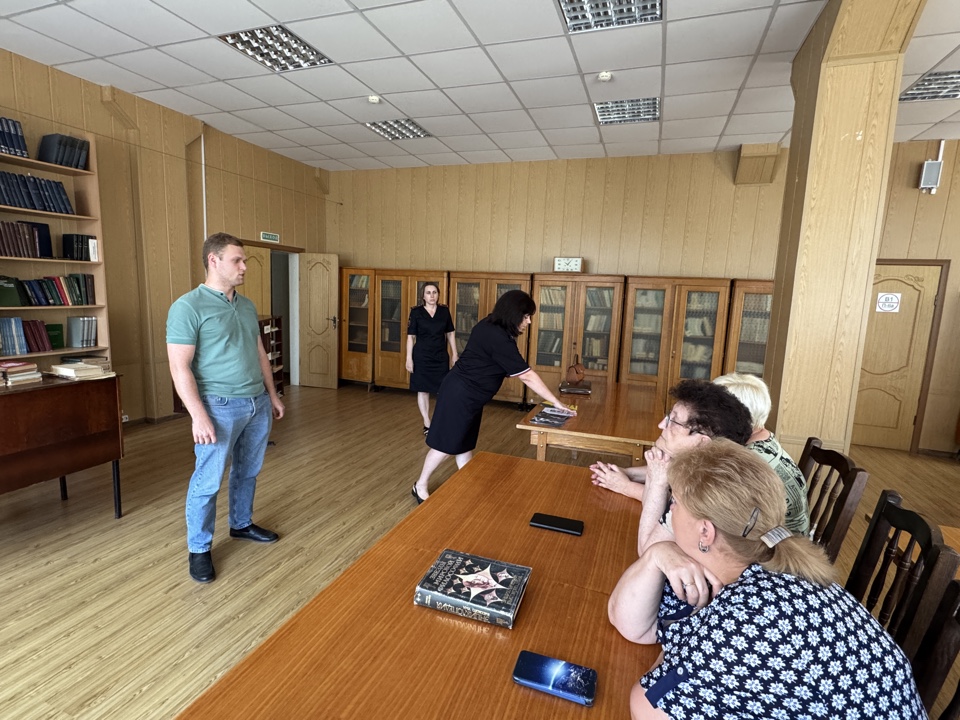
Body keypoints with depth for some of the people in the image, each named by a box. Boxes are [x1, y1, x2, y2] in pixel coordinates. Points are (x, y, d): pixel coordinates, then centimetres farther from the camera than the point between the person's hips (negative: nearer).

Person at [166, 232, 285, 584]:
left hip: (257, 403, 7)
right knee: (208, 481, 4)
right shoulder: (188, 306, -12)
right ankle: (199, 549, 22)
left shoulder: (247, 306, 10)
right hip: (220, 407, -7)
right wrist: (199, 416, -21)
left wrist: (272, 395, 16)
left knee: (248, 471, 19)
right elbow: (179, 367, -16)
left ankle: (241, 524, 39)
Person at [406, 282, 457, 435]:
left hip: (441, 357, 2)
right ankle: (427, 424, 16)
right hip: (421, 357, -2)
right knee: (423, 390, 5)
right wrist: (409, 358, -8)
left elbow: (450, 334, 9)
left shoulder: (444, 311, 2)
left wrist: (455, 354, 6)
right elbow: (410, 336, -4)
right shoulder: (416, 312, -5)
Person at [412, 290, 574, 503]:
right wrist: (556, 402, -18)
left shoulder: (490, 326, 4)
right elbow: (527, 376, -24)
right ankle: (421, 486, 20)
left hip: (468, 394, 10)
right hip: (460, 395, -10)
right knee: (447, 443, 3)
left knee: (464, 442, 15)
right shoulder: (499, 339, -26)